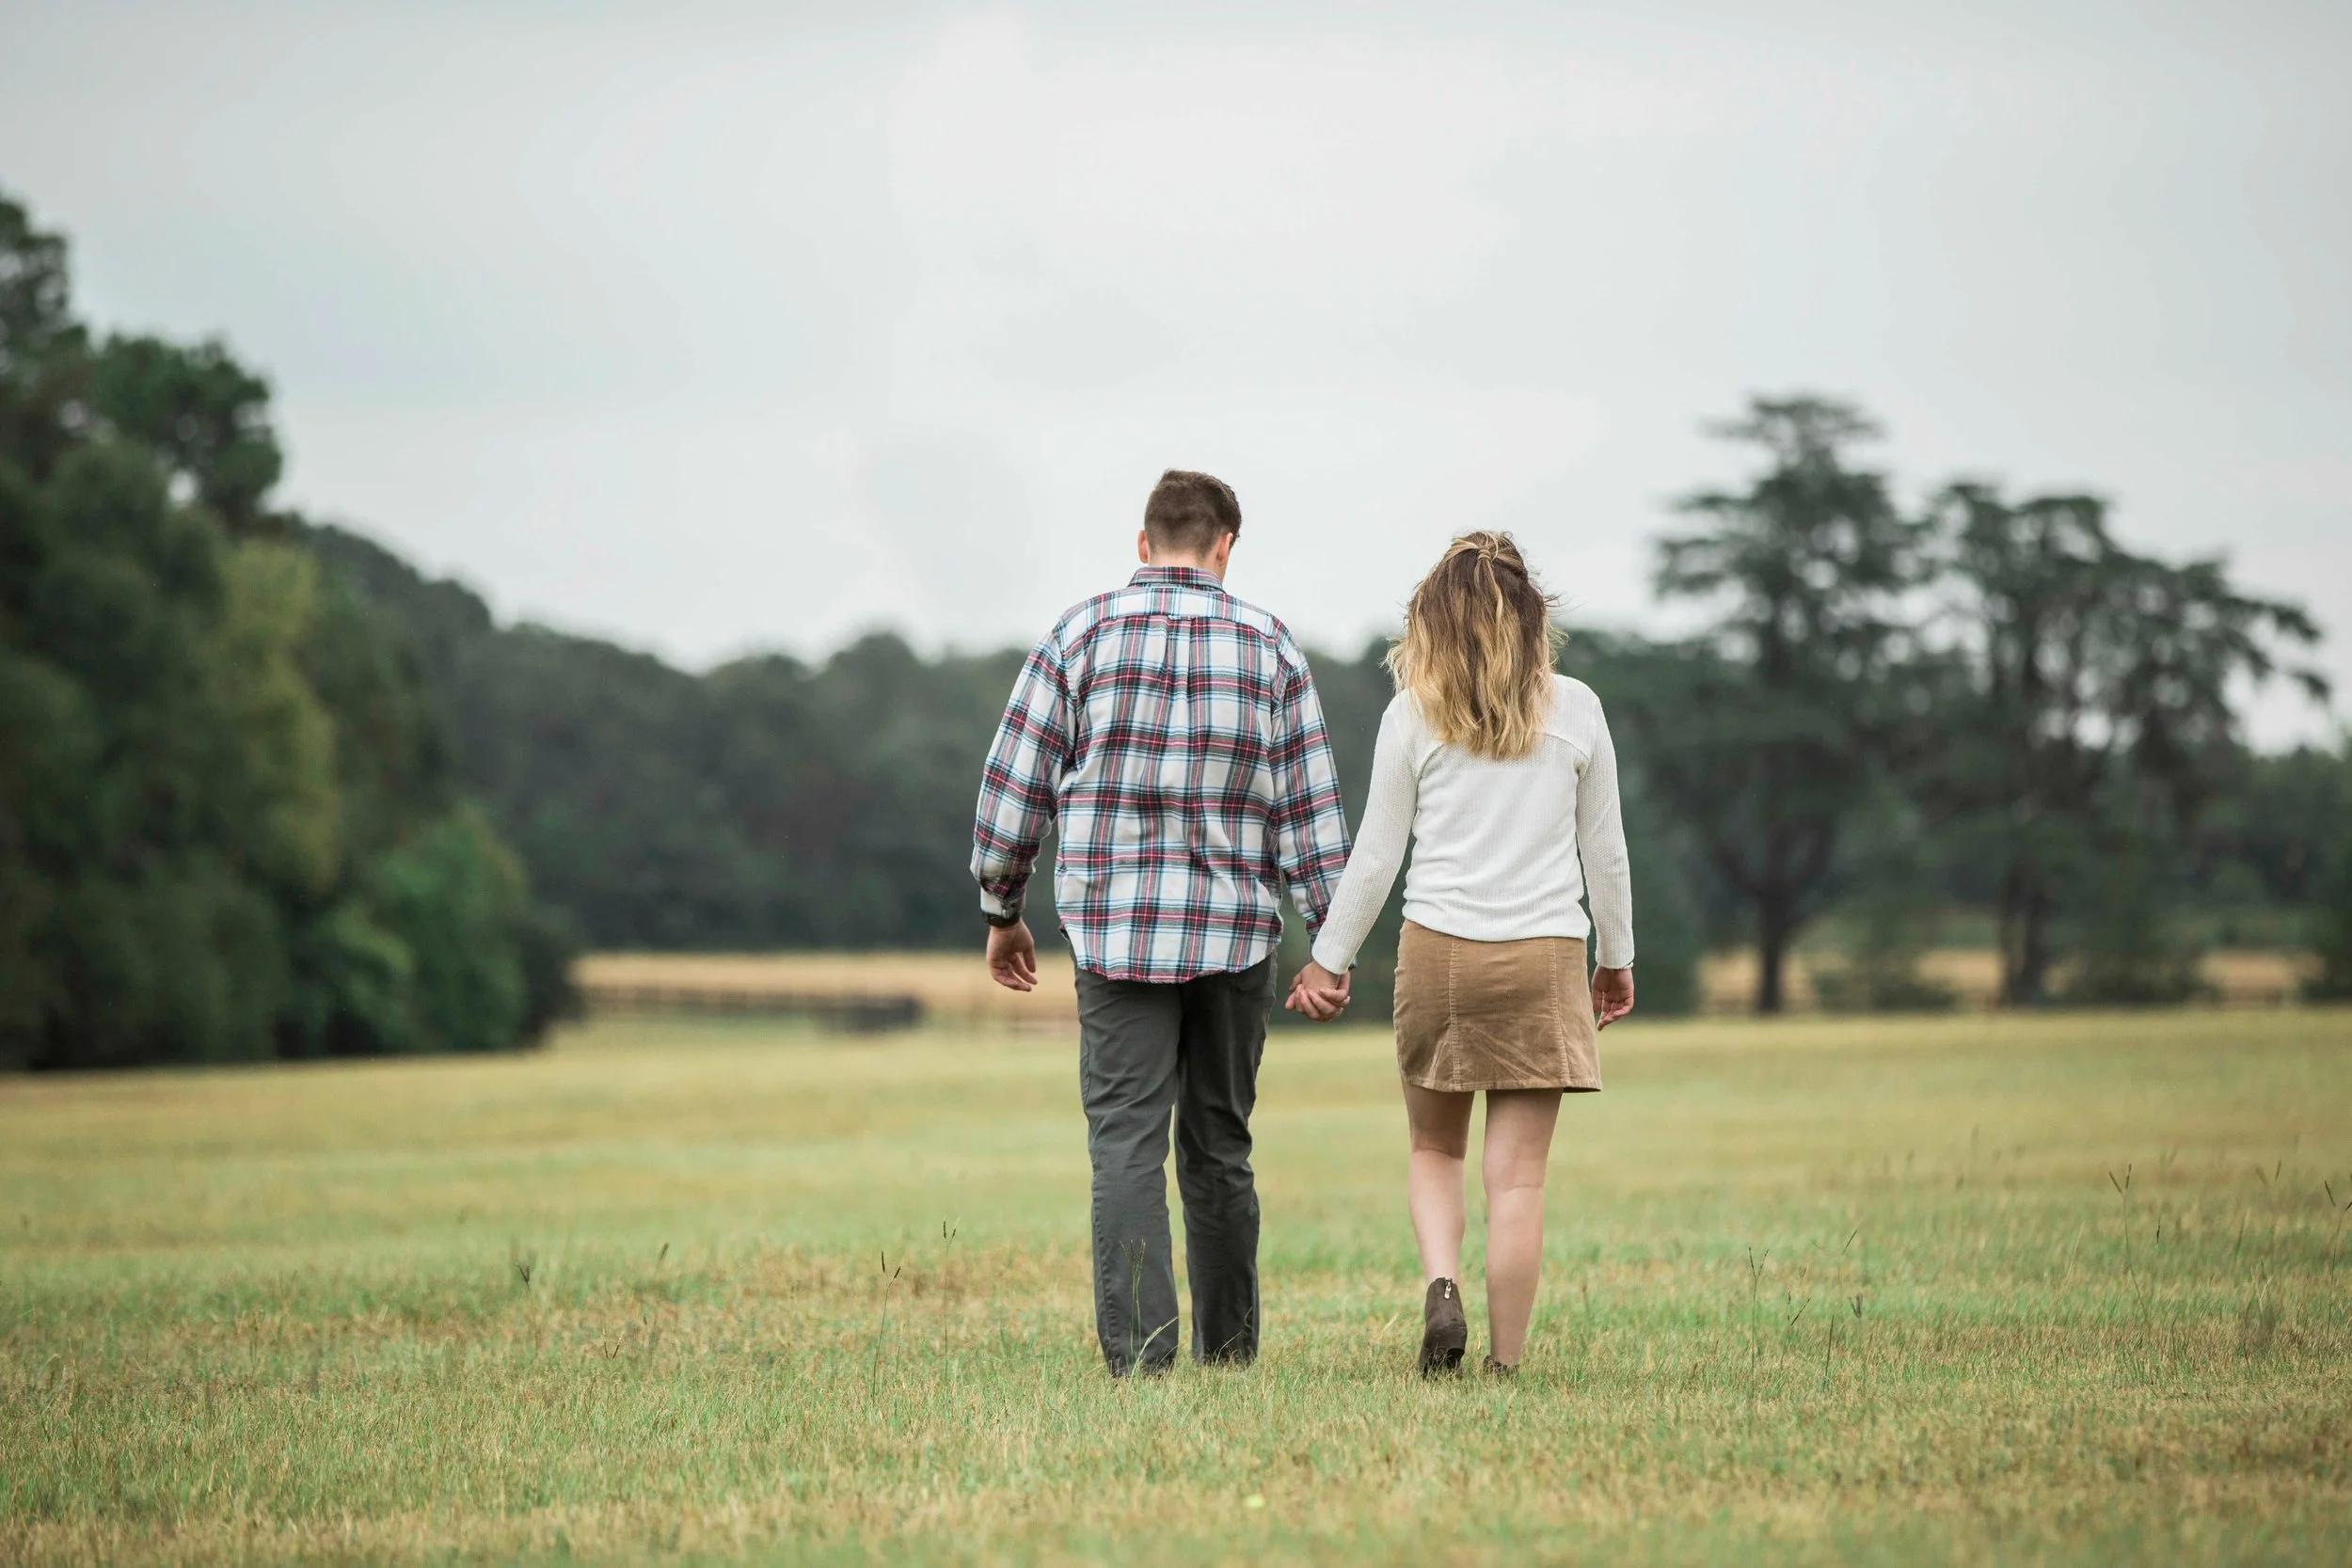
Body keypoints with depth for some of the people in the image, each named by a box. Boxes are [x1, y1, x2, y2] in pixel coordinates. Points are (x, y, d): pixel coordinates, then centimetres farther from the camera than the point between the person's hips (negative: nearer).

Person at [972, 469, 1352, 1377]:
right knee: (1219, 1149, 12)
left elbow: (1015, 786, 0)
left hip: (1116, 929, -2)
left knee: (1126, 1145, -4)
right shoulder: (1268, 646, 4)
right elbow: (1311, 809, 2)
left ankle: (1138, 1357, -14)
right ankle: (1228, 1353, 17)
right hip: (1236, 933, 2)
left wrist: (1002, 912, 11)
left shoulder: (1083, 635, 0)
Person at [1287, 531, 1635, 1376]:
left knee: (1434, 1151, 17)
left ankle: (1441, 1288, -7)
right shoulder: (1575, 709, 3)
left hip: (1438, 952, 0)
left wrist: (1330, 957, 13)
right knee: (1517, 1176, 1)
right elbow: (1604, 847, 9)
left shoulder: (1412, 715, 1)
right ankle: (1505, 1364, -1)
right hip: (1543, 957, 0)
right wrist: (1617, 956, 20)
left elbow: (1376, 854, 3)